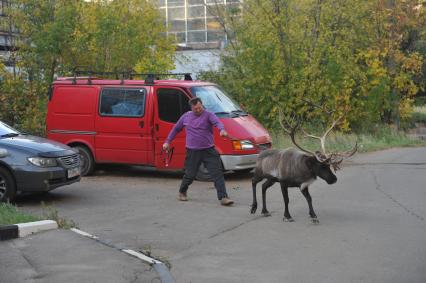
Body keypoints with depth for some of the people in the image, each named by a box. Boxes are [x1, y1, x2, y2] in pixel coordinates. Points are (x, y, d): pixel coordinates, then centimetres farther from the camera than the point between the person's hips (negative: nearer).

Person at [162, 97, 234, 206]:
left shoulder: (208, 115, -2)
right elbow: (176, 129, 21)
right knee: (190, 175, 8)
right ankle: (182, 192, 35)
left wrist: (222, 129, -44)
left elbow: (217, 122, -23)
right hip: (193, 152, 2)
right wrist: (167, 141, 19)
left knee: (217, 173, -8)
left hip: (209, 151, -1)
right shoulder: (186, 116, 8)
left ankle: (223, 197, -8)